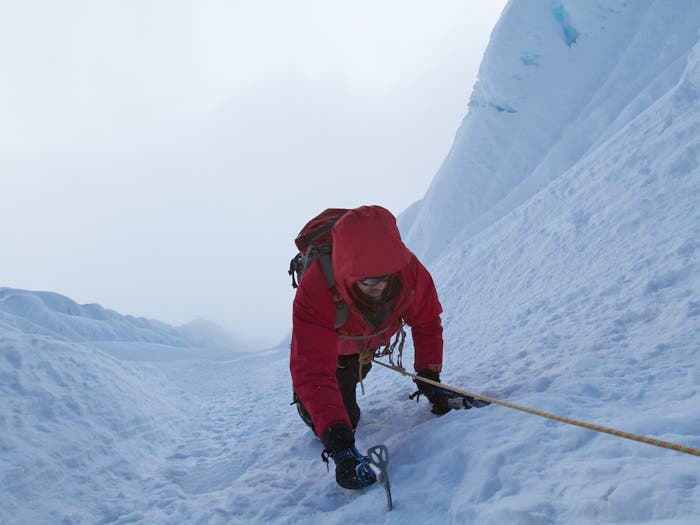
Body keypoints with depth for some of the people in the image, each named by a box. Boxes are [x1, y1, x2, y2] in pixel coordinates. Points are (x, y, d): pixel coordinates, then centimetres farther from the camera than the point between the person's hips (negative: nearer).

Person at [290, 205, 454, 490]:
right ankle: (304, 399, 28)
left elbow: (427, 322, -18)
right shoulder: (313, 293, -48)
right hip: (328, 345, -3)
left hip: (370, 344, 3)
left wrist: (429, 374, -25)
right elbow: (313, 371, -51)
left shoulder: (409, 270, -39)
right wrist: (337, 441, -61)